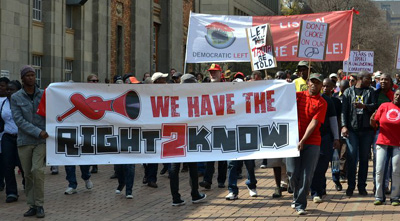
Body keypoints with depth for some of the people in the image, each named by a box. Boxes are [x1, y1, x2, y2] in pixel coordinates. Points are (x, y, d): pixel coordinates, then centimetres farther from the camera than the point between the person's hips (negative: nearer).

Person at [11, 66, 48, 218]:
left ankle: (39, 205, -3)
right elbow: (19, 120, -8)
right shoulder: (16, 97, 1)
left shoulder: (44, 95, 4)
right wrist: (38, 132, -16)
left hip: (42, 141, -1)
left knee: (37, 170, -15)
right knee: (28, 174, 5)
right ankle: (32, 206, 16)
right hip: (24, 141, 1)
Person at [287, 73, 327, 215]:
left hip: (311, 143, -1)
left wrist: (303, 141, -15)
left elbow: (314, 123, -7)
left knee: (306, 175, -5)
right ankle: (297, 198, 24)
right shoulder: (298, 95, 10)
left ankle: (300, 205, 3)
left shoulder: (322, 103, 2)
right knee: (293, 173, 1)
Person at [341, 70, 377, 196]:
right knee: (351, 157, -6)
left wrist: (364, 106, -22)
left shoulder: (370, 91, 11)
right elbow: (344, 110, 1)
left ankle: (362, 186, 12)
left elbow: (374, 106, -3)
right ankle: (350, 186, 2)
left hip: (367, 130, 2)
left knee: (364, 158, 5)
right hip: (352, 129, -2)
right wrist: (344, 126, -10)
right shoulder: (349, 92, 8)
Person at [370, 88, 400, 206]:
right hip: (382, 142, 1)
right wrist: (372, 120, -15)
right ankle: (379, 197, 7)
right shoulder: (384, 106, 5)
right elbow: (374, 124, 6)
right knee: (379, 170, -3)